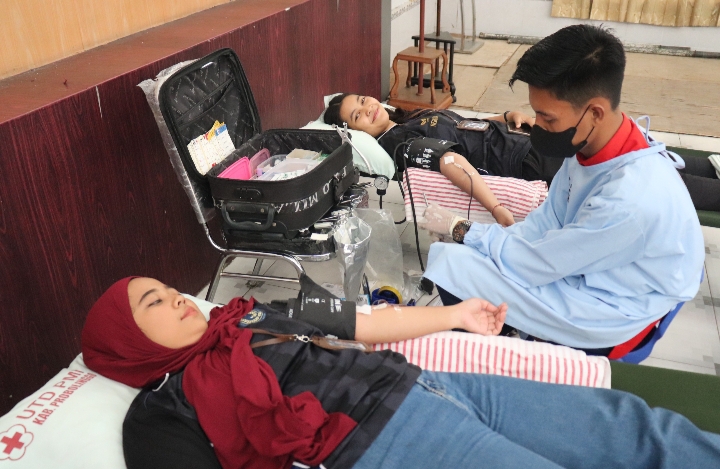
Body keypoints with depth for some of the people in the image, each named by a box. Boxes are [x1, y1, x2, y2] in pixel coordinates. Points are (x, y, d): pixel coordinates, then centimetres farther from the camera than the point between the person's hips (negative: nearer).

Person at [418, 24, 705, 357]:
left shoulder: (632, 199, -35)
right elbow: (547, 223, 3)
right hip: (581, 264, 8)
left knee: (451, 264, -16)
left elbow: (532, 263, -24)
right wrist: (479, 235, -9)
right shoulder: (592, 144, -10)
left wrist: (458, 229, -11)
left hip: (606, 317, -7)